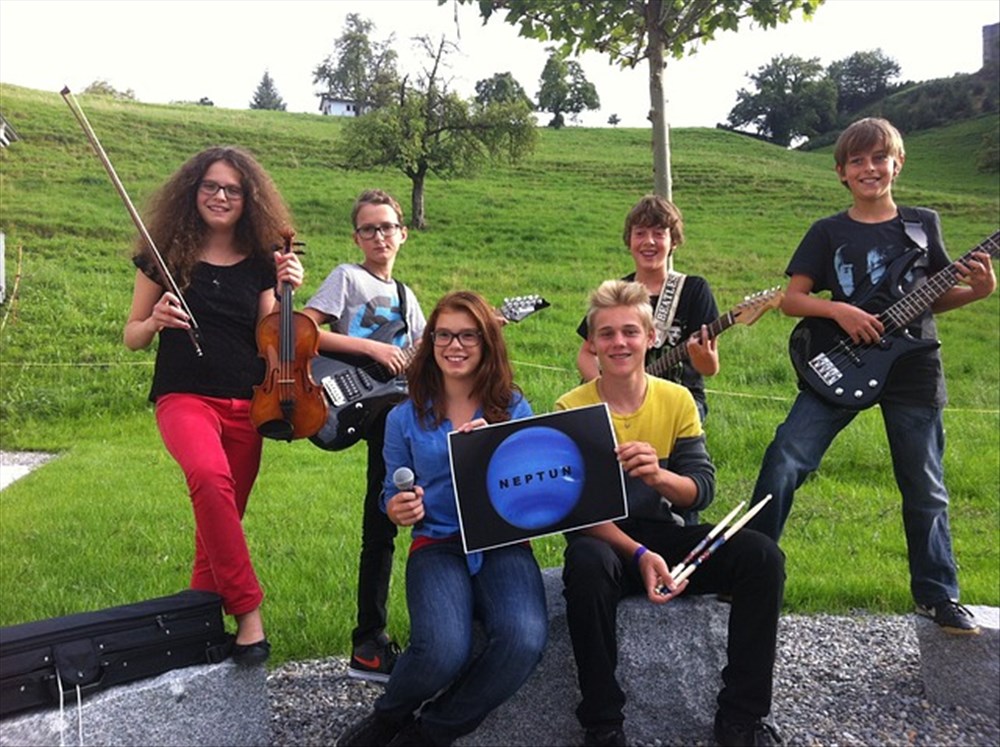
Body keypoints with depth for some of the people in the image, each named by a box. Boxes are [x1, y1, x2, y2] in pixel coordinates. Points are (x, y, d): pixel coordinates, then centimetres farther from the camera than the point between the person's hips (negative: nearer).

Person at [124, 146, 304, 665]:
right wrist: (154, 320, -12)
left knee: (223, 516, 7)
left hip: (245, 403, 3)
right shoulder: (167, 254, 3)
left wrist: (285, 293, -7)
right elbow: (132, 337, 8)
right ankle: (248, 609, -24)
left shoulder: (260, 262, 7)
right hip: (185, 397, -3)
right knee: (210, 475, -33)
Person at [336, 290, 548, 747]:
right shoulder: (405, 417, 9)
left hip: (503, 543, 1)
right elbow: (393, 493, 16)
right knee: (444, 652, -32)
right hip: (437, 545, -1)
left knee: (524, 639, -31)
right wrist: (397, 509, -9)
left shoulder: (513, 409, 8)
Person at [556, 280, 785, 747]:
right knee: (586, 563, -38)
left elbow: (703, 489, -6)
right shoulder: (571, 409, -8)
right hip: (603, 539, -3)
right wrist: (639, 555, -28)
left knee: (762, 556, -19)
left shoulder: (677, 400, 0)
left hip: (667, 535, 3)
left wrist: (659, 476, -30)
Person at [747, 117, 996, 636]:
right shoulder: (828, 233, 2)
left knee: (925, 489, 10)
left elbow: (934, 299, 12)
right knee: (783, 463, -12)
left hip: (912, 372, 2)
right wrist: (839, 311, -16)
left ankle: (937, 596, 27)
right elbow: (791, 299, -1)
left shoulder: (924, 224, 7)